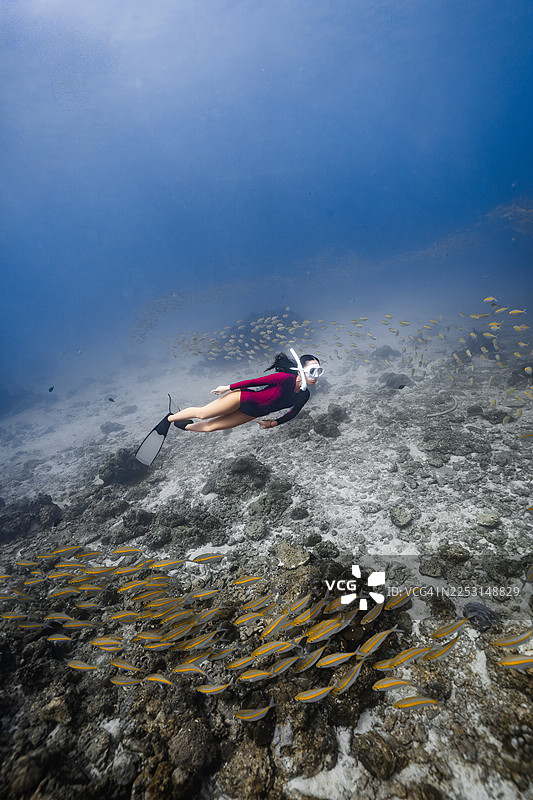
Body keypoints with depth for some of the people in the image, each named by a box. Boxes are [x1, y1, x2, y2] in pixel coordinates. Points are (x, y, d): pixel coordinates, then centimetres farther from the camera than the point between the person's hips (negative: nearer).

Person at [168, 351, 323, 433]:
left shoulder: (304, 396, -8)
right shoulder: (285, 378, -29)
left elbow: (292, 413, 11)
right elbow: (255, 381, -21)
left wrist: (274, 423, 7)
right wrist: (228, 387, -13)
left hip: (251, 414, 6)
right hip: (243, 398, -5)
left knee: (209, 427, 12)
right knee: (202, 414, 3)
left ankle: (185, 426, 38)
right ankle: (169, 418, 28)